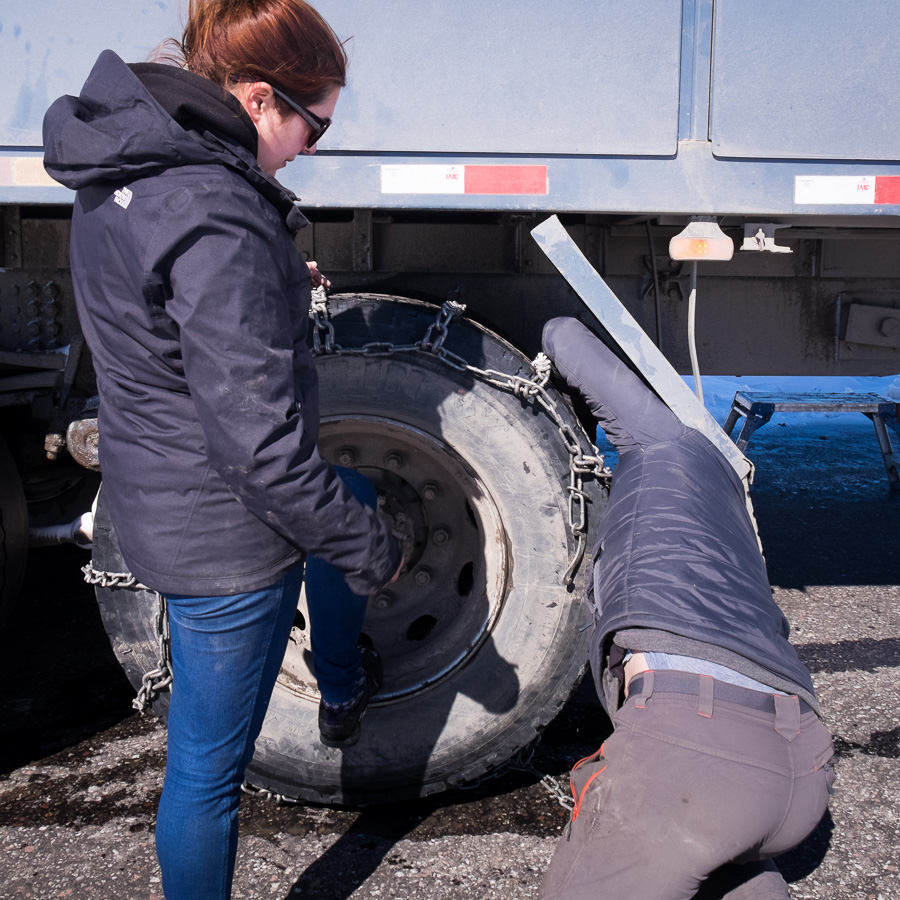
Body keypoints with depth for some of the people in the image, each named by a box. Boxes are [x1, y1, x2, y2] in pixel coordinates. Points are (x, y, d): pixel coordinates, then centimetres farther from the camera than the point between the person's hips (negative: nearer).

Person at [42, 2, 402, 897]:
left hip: (153, 488, 10)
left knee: (348, 503, 34)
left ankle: (341, 690, 56)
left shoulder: (124, 167, 1)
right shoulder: (217, 224, -30)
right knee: (208, 766, 9)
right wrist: (372, 551, -17)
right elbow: (260, 444, -29)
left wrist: (277, 285, 22)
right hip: (221, 533, -10)